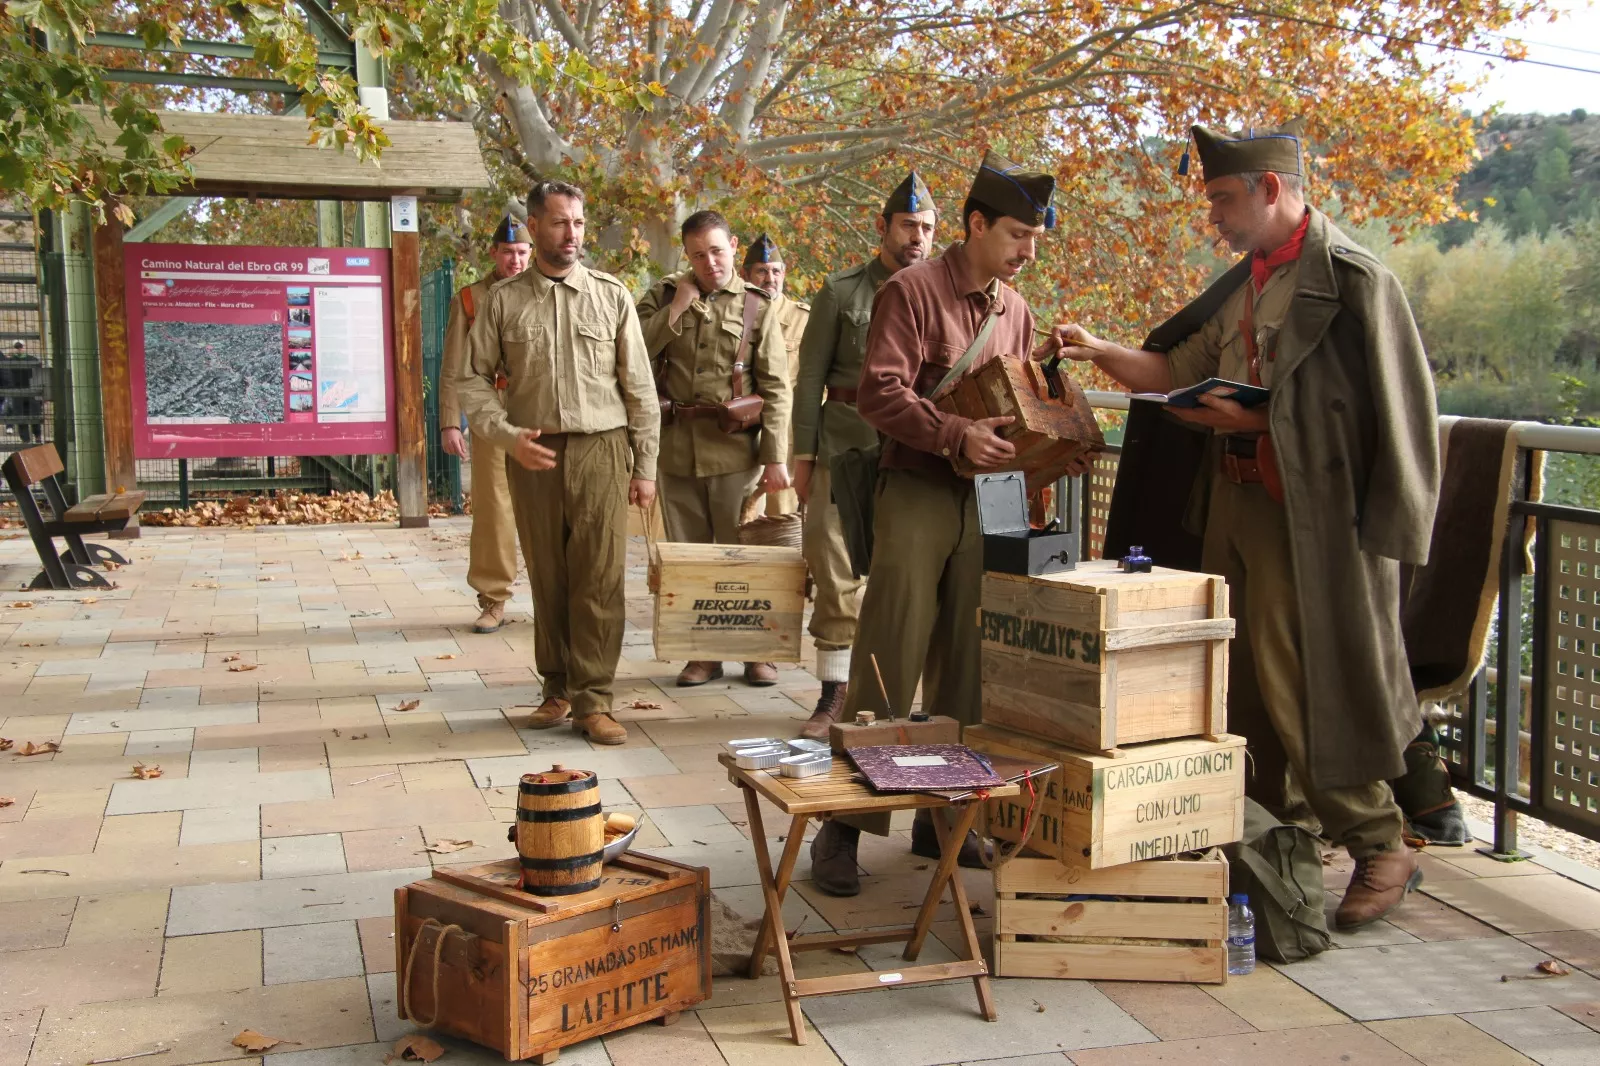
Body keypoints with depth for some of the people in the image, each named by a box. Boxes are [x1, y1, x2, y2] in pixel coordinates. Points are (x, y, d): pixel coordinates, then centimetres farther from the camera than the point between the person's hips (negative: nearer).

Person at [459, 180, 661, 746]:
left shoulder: (611, 295, 6)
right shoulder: (504, 300, 6)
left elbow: (639, 386, 7)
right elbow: (475, 379, 7)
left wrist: (645, 465, 4)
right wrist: (508, 435, -8)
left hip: (600, 449, -1)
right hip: (533, 454, 1)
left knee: (600, 579, -4)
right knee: (547, 579, 8)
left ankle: (592, 699, 2)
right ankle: (557, 689, 21)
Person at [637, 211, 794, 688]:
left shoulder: (756, 307, 3)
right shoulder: (663, 296, 10)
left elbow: (776, 389, 0)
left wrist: (776, 457, -7)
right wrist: (676, 308, -8)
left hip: (735, 447, -2)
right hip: (677, 446, 3)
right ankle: (703, 653, 18)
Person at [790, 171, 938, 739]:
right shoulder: (840, 291, 5)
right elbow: (811, 377, 4)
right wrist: (804, 456, -1)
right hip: (846, 444, -1)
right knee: (836, 569, -1)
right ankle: (834, 692, 8)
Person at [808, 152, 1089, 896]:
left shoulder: (1014, 309, 13)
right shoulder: (913, 291, -8)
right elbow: (880, 394, -18)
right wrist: (958, 435, -29)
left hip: (985, 498, 7)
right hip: (917, 493, -6)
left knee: (963, 669, 10)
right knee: (886, 667, -5)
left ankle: (941, 816, 21)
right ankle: (841, 827, 3)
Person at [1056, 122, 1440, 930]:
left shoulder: (1351, 279, -12)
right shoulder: (1244, 285, 14)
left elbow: (1379, 408, -17)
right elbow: (1179, 367, 18)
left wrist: (1256, 418, -20)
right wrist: (1101, 354, 5)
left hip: (1312, 514, -8)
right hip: (1236, 500, 9)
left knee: (1317, 683, -4)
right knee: (1244, 679, 13)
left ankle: (1381, 848, 12)